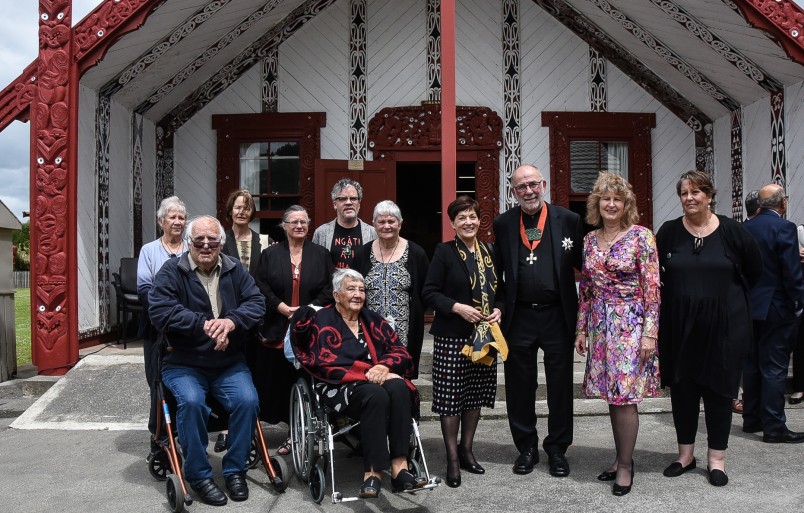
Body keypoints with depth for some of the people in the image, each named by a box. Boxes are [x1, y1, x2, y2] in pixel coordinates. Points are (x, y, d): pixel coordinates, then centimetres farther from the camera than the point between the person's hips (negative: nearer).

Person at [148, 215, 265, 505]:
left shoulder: (235, 270, 6)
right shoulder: (172, 271, -4)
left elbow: (256, 303, -3)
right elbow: (160, 311, -17)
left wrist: (230, 321, -23)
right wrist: (205, 324, -25)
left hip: (229, 363, 3)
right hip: (183, 363, -2)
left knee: (247, 401, -21)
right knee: (191, 401, -30)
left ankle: (235, 470, 0)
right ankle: (198, 475, -9)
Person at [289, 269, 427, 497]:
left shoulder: (374, 320, 19)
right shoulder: (323, 320, 7)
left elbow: (401, 352, 10)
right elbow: (326, 362, -6)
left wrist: (384, 367, -11)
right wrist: (368, 372, -13)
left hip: (379, 379, 4)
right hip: (340, 386, -4)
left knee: (399, 388, -29)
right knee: (376, 395, -34)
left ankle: (399, 466, -33)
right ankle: (373, 472, -34)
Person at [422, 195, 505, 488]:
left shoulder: (489, 253, 10)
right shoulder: (444, 252, -5)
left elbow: (498, 290, 18)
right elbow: (429, 292, -8)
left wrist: (498, 310, -1)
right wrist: (457, 307, -19)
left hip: (484, 336, 5)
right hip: (451, 336, -5)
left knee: (476, 395, 12)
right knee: (451, 396, 0)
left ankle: (466, 450, 28)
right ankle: (452, 458, 13)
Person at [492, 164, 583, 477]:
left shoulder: (568, 220, -1)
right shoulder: (503, 224, 4)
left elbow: (583, 266, 1)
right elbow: (497, 272, 8)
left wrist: (581, 314, -6)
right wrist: (499, 307, -4)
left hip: (558, 316, -1)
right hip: (518, 318, 1)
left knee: (560, 386, 9)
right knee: (520, 386, 10)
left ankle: (557, 449, 25)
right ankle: (526, 448, 27)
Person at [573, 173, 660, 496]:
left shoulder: (641, 236, -7)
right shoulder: (590, 240, 9)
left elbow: (652, 287, -10)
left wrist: (650, 332, -14)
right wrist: (581, 329, 11)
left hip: (630, 323, -5)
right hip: (600, 324, 5)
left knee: (625, 396, -4)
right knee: (612, 395, 11)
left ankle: (626, 465, 9)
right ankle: (621, 458, 23)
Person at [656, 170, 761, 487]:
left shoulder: (732, 231, -4)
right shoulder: (669, 232, -1)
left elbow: (754, 271, 8)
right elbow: (654, 270, 12)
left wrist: (725, 296, 6)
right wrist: (675, 294, 6)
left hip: (722, 326, -1)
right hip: (679, 326, 2)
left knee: (719, 389, 7)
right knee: (682, 389, 9)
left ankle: (717, 458, 21)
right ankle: (685, 454, 25)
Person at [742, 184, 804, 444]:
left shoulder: (745, 228, 5)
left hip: (749, 305, 6)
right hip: (777, 307, -6)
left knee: (752, 364, 13)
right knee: (774, 368, -2)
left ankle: (751, 419, 21)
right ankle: (774, 427, 2)